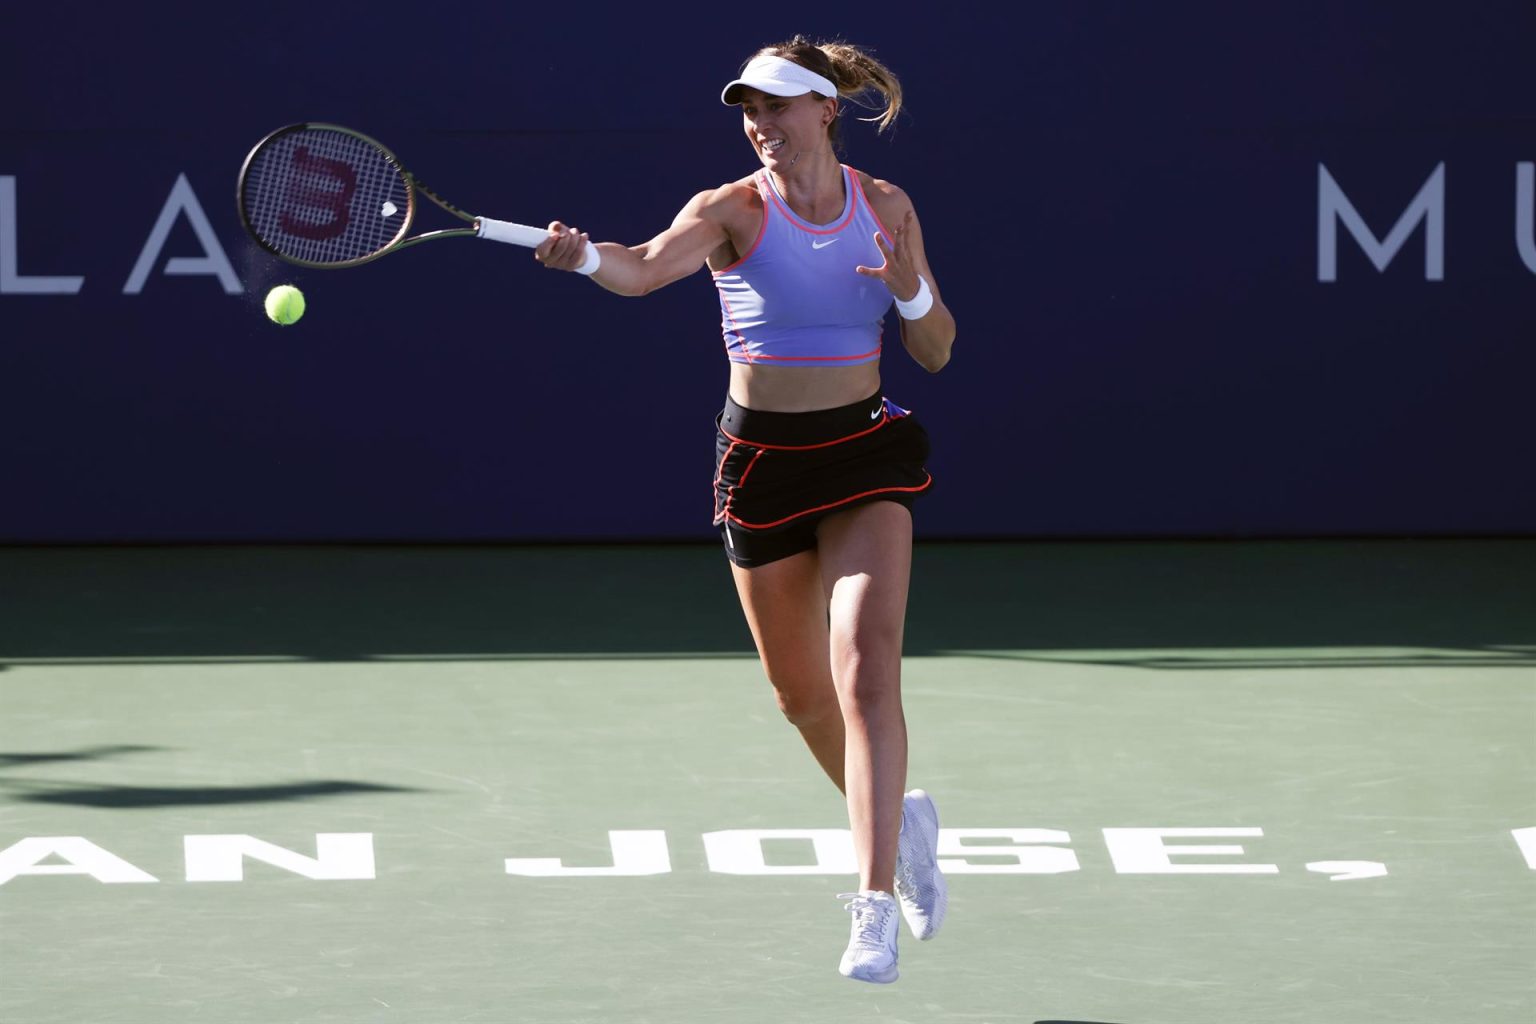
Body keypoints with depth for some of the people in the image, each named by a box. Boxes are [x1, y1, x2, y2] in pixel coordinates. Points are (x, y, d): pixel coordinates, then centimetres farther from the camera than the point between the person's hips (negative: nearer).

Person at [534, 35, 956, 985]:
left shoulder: (886, 208, 0)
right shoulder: (733, 209, -8)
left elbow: (938, 352, 5)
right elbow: (645, 268, -29)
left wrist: (912, 293, -16)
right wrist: (585, 256, -50)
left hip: (865, 453, -1)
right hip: (760, 459, 1)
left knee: (866, 668, -18)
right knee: (800, 689, 12)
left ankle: (876, 906, -20)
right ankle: (899, 819, 42)